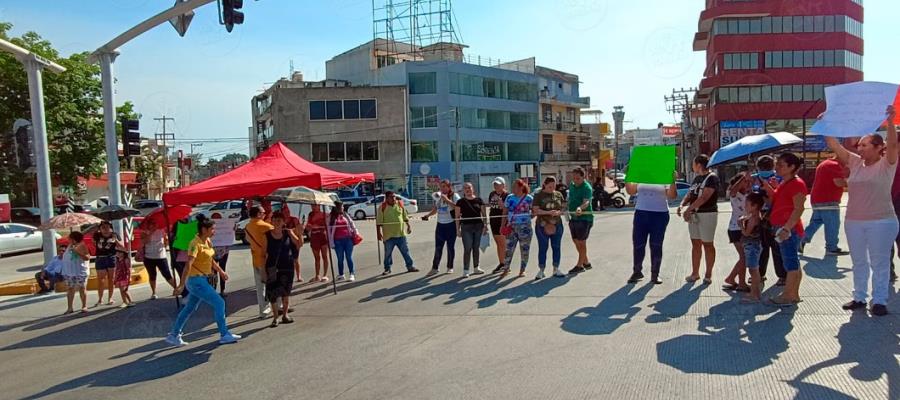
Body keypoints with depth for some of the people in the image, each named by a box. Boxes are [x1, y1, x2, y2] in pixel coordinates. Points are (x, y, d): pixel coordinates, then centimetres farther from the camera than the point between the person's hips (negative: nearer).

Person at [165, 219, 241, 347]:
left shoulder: (208, 242, 7)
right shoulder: (196, 244, -20)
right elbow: (188, 264, -28)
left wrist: (220, 271, 28)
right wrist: (181, 285, -34)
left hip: (202, 279, 9)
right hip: (196, 280, -9)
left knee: (190, 308, 17)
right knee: (219, 303, -8)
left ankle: (173, 335, 28)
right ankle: (224, 335, 0)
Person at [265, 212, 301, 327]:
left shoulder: (288, 233, 0)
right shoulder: (267, 235, -4)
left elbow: (299, 244, 8)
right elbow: (265, 253, 0)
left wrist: (299, 232, -5)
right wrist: (264, 270, -1)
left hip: (287, 266, 2)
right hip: (272, 267, -2)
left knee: (286, 291, 10)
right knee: (272, 292, -3)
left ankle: (285, 315, 25)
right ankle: (275, 317, 9)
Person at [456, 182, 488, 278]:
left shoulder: (479, 200, 4)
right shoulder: (460, 202, 0)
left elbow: (483, 214, 8)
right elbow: (458, 216, 2)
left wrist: (485, 226, 2)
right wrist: (458, 229, -3)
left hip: (478, 226, 2)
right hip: (466, 227, -2)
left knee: (476, 248, 12)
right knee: (467, 249, -4)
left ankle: (476, 267, 25)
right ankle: (465, 270, 1)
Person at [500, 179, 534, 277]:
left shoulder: (529, 198, -4)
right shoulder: (509, 198, 5)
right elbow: (505, 212, 8)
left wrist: (528, 217, -11)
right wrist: (503, 225, 3)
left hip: (524, 227, -2)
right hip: (511, 227, 2)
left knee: (524, 249, 5)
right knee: (509, 248, 3)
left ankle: (522, 270, 17)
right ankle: (506, 268, 14)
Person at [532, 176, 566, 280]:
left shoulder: (558, 194, 8)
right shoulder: (538, 195, -3)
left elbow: (563, 208, 10)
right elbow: (535, 210, -10)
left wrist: (558, 212, -13)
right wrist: (549, 212, -21)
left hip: (557, 225, 3)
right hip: (542, 225, -3)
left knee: (556, 247, 7)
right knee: (543, 248, 2)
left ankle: (556, 269, 18)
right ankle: (541, 270, 10)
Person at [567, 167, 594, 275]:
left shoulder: (587, 188, -16)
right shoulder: (571, 185, 8)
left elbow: (586, 202, -33)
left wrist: (580, 208, -50)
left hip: (584, 218, -8)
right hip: (573, 217, 8)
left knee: (581, 242, -2)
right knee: (576, 241, 13)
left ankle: (579, 265, 7)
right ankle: (586, 263, 27)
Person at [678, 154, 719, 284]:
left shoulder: (712, 178, -10)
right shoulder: (696, 178, 15)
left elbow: (704, 197, -19)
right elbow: (690, 194, 14)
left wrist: (688, 209, -21)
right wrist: (682, 205, -6)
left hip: (707, 214, -8)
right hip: (693, 214, 8)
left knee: (707, 244, 1)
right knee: (695, 244, 10)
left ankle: (708, 274, 9)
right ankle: (695, 273, 17)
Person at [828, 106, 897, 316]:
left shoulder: (886, 164, -4)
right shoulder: (855, 163, 7)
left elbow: (892, 144, -22)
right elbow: (834, 145, 4)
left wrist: (890, 121, -34)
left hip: (881, 222, -5)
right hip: (853, 222, 5)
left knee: (879, 263, 2)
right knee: (859, 262, 14)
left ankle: (879, 300, 10)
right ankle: (859, 297, 24)